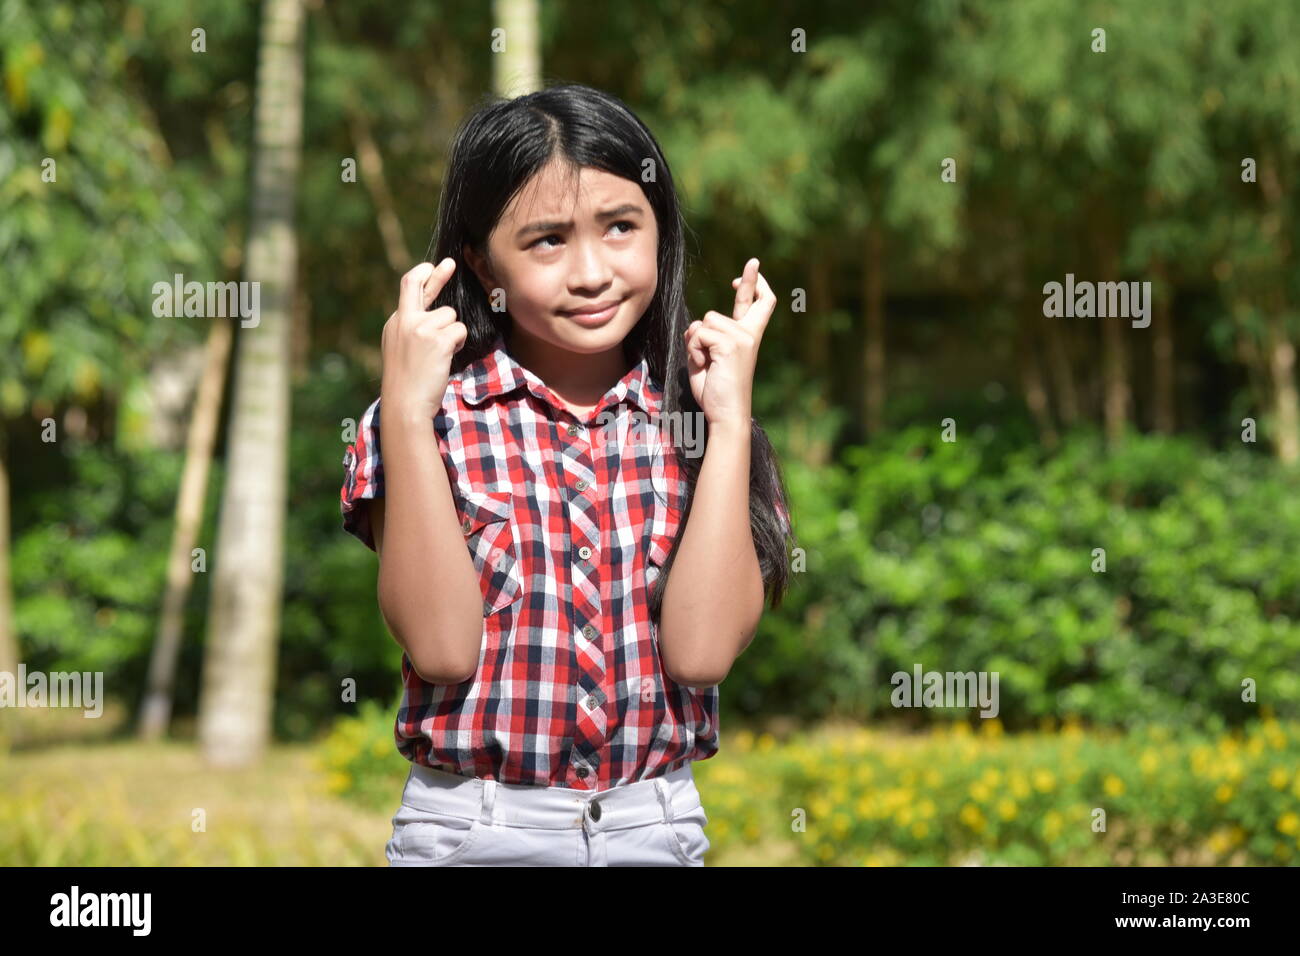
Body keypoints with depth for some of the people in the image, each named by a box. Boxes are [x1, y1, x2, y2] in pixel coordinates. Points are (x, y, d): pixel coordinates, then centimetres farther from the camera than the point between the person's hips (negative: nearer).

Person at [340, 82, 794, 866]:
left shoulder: (694, 418, -1)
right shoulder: (437, 419, -4)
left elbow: (702, 648, -13)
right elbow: (442, 645, -16)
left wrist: (731, 420, -14)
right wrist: (407, 413, -18)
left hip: (658, 826, 2)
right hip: (470, 829, -1)